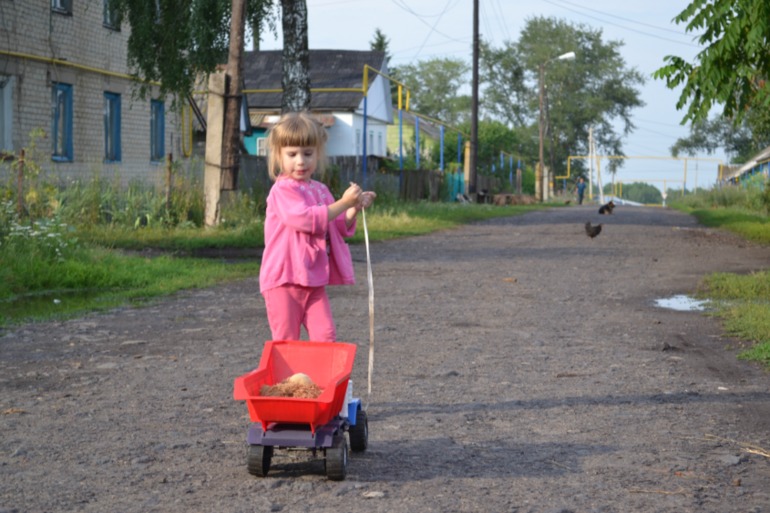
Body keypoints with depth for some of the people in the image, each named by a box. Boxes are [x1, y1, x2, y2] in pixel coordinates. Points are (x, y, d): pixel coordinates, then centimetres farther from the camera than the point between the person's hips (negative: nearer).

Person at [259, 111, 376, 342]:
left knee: (325, 336, 0)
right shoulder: (282, 189, -11)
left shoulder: (320, 190, 13)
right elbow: (305, 219, -25)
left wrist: (354, 209, 1)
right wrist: (343, 203, -23)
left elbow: (338, 229, 19)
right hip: (284, 279, -6)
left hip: (314, 280, 6)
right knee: (286, 341, 1)